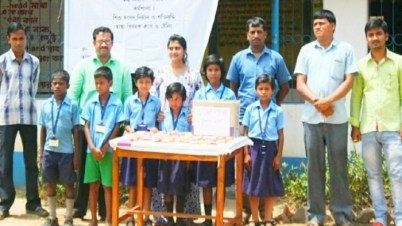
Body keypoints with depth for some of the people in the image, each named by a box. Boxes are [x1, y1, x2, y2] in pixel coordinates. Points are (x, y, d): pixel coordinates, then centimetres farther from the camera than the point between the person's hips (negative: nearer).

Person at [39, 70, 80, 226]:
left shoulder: (72, 105, -5)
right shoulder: (46, 105, 4)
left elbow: (75, 131, -3)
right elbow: (43, 130, 9)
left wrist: (76, 154, -5)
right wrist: (41, 152, 7)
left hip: (66, 151, -3)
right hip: (49, 151, 3)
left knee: (69, 185, 6)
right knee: (51, 184, 11)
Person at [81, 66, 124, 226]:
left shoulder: (117, 104, -2)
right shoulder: (90, 103, 4)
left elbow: (117, 129, -3)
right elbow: (86, 127, 3)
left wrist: (104, 148, -10)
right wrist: (93, 147, -9)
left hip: (108, 151, -2)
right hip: (92, 150, 2)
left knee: (108, 186, 2)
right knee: (93, 185, 8)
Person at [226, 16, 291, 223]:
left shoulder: (276, 58, 4)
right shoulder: (238, 58, 7)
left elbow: (284, 87, 11)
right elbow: (233, 88, 12)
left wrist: (274, 105, 4)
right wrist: (236, 110, 5)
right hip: (244, 117, 1)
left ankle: (264, 208, 14)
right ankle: (245, 207, 12)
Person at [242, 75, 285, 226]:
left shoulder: (278, 111, -1)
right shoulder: (250, 109, 1)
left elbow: (280, 136, 1)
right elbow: (246, 133, 3)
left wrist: (278, 156, -4)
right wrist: (246, 153, -3)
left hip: (270, 148, 0)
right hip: (254, 148, 1)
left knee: (270, 185, 6)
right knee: (253, 185, 5)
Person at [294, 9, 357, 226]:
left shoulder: (345, 49, 5)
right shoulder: (306, 50, 10)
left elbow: (349, 81, -1)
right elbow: (300, 84, 5)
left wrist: (328, 101, -14)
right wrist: (317, 102, -11)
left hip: (337, 118, -2)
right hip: (311, 117, 2)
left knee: (338, 165, 1)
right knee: (314, 166, 5)